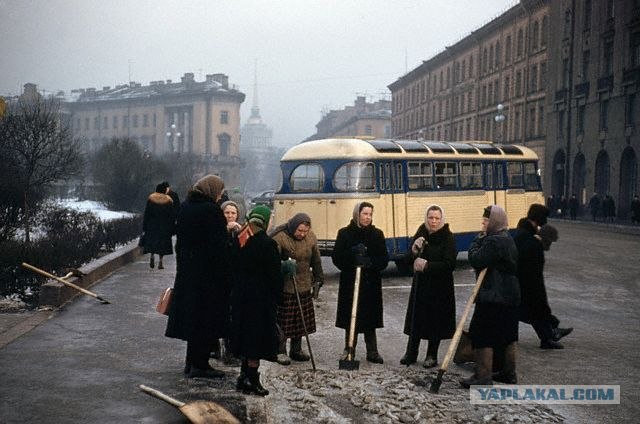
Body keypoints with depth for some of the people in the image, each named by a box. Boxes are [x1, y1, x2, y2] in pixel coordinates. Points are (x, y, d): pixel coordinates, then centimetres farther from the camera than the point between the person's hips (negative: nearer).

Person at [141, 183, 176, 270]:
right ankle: (160, 261, -1)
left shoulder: (150, 199, -1)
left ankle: (152, 255, -11)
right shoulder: (169, 200, 0)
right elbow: (172, 216, 1)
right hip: (164, 226, 0)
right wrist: (172, 229, 7)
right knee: (163, 243, 4)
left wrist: (144, 227, 3)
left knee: (151, 241, 11)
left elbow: (146, 214, -1)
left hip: (152, 225, 0)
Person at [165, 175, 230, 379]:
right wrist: (225, 275, -14)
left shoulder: (185, 207, 8)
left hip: (187, 270, 8)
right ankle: (200, 364, 3)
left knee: (191, 314, 14)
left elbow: (180, 242, 13)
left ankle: (191, 362, 21)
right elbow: (219, 246, -18)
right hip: (208, 272, -8)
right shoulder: (212, 211, -16)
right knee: (208, 317, 0)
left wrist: (183, 265, 19)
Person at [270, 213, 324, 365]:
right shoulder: (279, 237, -15)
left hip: (304, 285, 5)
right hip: (284, 286, -5)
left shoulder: (311, 237, 2)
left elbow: (316, 260, 13)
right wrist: (285, 265, -32)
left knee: (301, 320, 10)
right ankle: (280, 351, 10)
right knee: (283, 320, -1)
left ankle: (296, 350, 22)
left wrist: (318, 278, 16)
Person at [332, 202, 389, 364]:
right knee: (351, 317, 3)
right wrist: (353, 257, -22)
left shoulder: (377, 234, 5)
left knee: (369, 318, 4)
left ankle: (372, 352, 12)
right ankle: (349, 350, 15)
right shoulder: (345, 234, -1)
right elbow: (336, 257, -6)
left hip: (371, 283, 1)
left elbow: (384, 259, 2)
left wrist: (370, 262, -17)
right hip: (349, 283, -1)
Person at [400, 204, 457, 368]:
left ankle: (432, 356, 17)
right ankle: (411, 353, 21)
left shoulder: (448, 237, -12)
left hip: (440, 286, -4)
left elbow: (449, 264, -18)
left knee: (436, 320, 4)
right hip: (420, 283, 4)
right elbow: (411, 258, 5)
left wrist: (427, 265, -22)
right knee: (416, 317, 9)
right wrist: (414, 249, -17)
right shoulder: (421, 233, 2)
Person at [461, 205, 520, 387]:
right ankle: (509, 372, 25)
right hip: (510, 296, 10)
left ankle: (483, 376, -5)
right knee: (508, 335, 16)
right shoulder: (508, 239, 15)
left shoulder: (493, 241, -19)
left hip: (493, 297, -10)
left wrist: (477, 240, -7)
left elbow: (476, 260, -22)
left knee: (482, 335, -6)